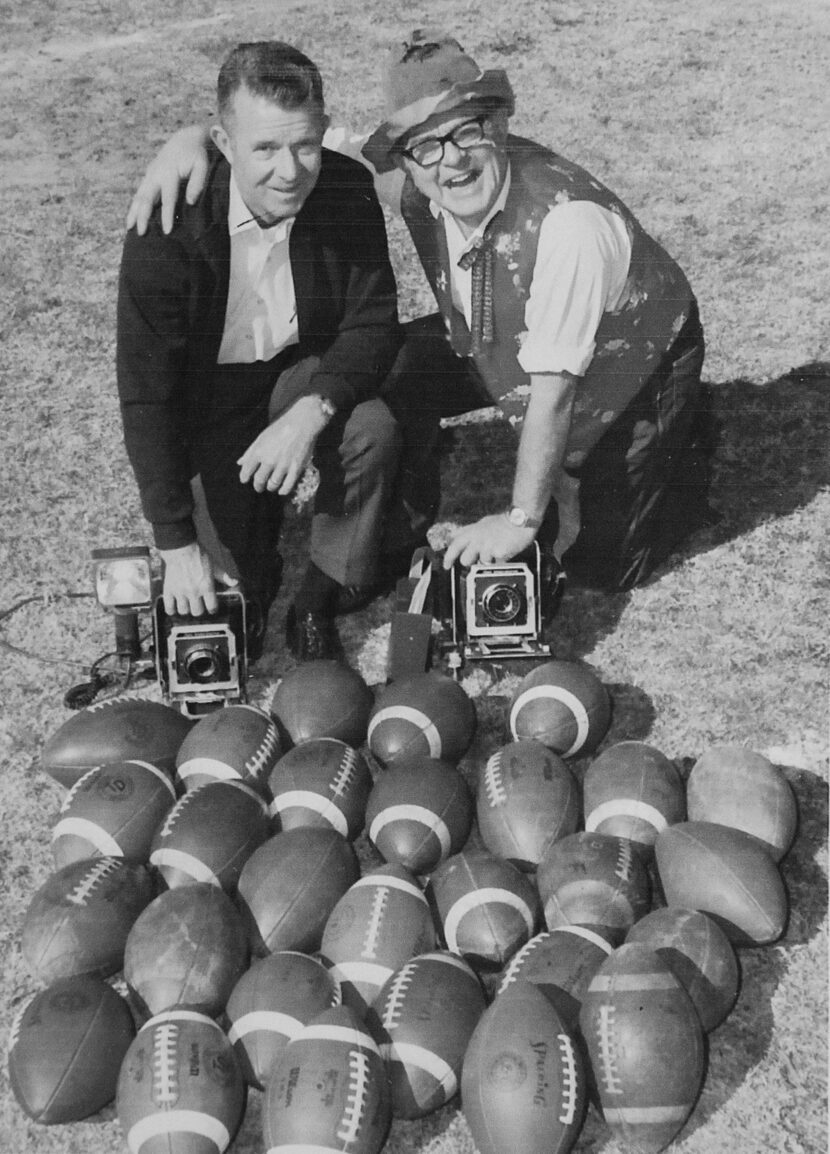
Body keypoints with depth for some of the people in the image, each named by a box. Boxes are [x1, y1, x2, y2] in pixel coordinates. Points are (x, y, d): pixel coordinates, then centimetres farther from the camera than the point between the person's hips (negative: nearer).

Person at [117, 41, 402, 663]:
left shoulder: (349, 189, -17)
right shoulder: (167, 230, -26)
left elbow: (374, 323, -14)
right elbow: (146, 394, -23)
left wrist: (311, 414, -34)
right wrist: (176, 542, -25)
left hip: (308, 371, 2)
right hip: (210, 393, -2)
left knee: (373, 429, -30)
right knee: (230, 586, -11)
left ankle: (316, 607, -9)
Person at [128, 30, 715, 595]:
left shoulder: (568, 220, -40)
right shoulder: (417, 177, -23)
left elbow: (553, 388, -35)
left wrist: (522, 518, -30)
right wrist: (194, 139, -38)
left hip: (632, 364, -5)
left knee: (600, 564, -3)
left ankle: (687, 431, 24)